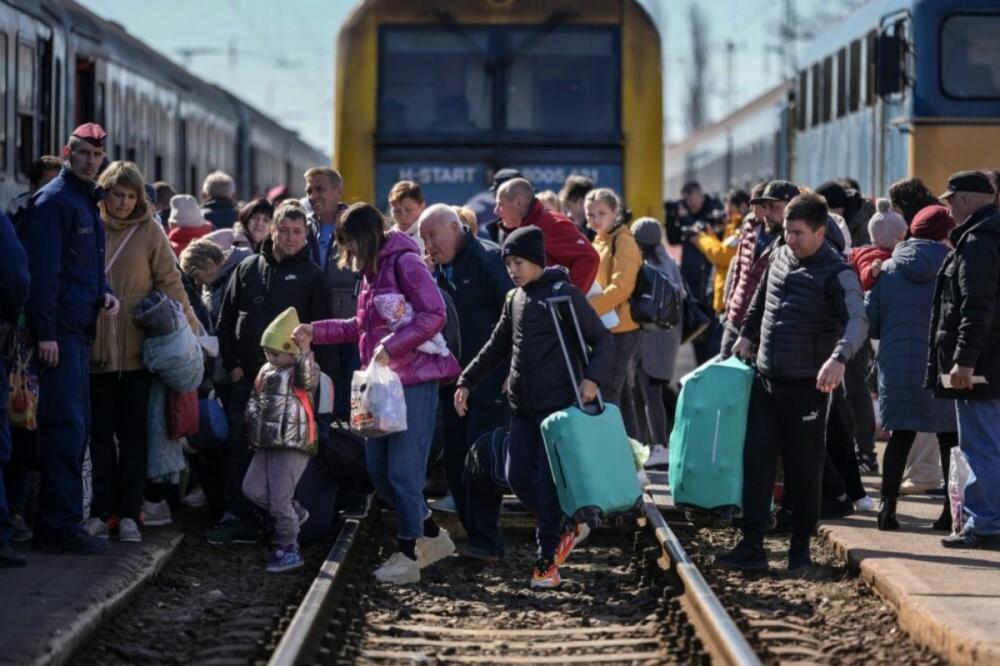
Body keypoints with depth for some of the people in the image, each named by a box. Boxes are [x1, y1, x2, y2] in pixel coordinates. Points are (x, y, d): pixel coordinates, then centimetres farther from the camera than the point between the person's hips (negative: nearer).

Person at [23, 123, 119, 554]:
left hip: (78, 331, 10)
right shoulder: (54, 200, -11)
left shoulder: (86, 202, 19)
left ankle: (55, 526, 17)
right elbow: (43, 268, -18)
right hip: (58, 332, -10)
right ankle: (62, 527, -9)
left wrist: (104, 293, 6)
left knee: (75, 428, 12)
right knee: (66, 427, -10)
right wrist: (45, 332, -22)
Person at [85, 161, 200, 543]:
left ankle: (129, 514, 5)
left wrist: (188, 327, -6)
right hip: (94, 349, 2)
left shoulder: (148, 232, 1)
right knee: (100, 433, 5)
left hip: (135, 350, -1)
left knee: (132, 433, 3)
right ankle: (100, 512, 9)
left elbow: (170, 282, 1)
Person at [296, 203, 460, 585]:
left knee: (403, 472, -7)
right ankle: (432, 536, 23)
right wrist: (316, 332, 20)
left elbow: (434, 315, -19)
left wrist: (389, 348, -23)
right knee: (379, 471, 9)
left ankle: (408, 555, 2)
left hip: (413, 380, -10)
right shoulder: (372, 270, 19)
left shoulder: (404, 263, -10)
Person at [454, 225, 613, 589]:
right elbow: (497, 347, 23)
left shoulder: (564, 294, -7)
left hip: (559, 405, -7)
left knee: (548, 482, -8)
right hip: (524, 408, 7)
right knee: (518, 477, 3)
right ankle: (566, 528, 23)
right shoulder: (515, 300, 13)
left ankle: (547, 561, 0)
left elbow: (602, 340, -7)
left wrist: (592, 377, -24)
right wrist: (467, 381, 16)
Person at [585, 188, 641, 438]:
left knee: (607, 394, -13)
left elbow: (621, 287, -21)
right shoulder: (599, 242, 17)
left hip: (620, 329, -9)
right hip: (604, 328, 9)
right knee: (621, 394, 13)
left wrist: (588, 308, -24)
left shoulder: (623, 241, -10)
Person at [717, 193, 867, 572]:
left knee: (804, 470, 3)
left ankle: (801, 548, 14)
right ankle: (752, 547, 1)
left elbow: (857, 321, -28)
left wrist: (839, 358, -44)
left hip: (807, 386, -6)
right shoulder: (779, 257, 8)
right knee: (755, 463, 1)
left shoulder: (837, 273, -13)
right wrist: (746, 335, 18)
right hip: (766, 380, 6)